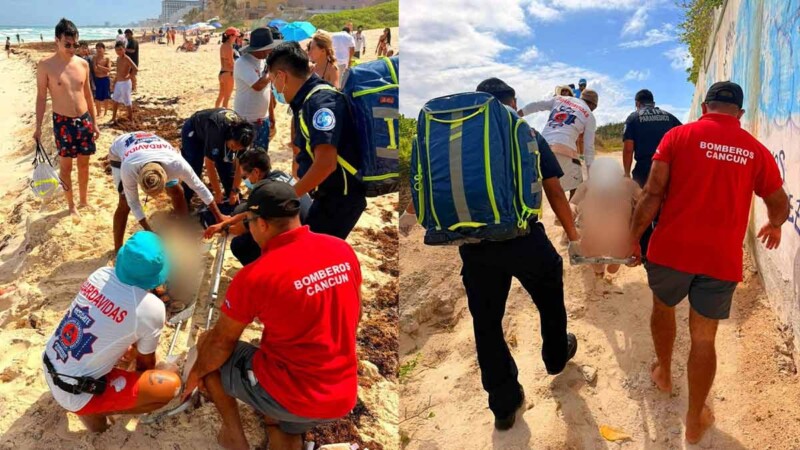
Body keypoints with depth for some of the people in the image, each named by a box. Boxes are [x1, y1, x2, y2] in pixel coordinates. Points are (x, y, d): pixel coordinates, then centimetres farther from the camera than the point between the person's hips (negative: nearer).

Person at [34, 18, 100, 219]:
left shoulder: (83, 64, 2)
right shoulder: (45, 66, -10)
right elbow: (41, 97, -5)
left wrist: (94, 122, 11)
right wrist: (38, 127, -6)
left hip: (84, 120, 4)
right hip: (63, 122, -4)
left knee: (84, 164, 14)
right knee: (66, 166, 6)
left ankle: (84, 200, 31)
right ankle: (71, 206, 19)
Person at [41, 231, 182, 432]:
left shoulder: (101, 274, -5)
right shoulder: (151, 308, -23)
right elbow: (146, 363, -3)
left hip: (49, 369, 7)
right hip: (75, 394, -7)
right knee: (171, 384, -11)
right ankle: (94, 412, 2)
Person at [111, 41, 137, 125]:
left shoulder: (126, 58, -17)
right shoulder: (118, 59, 9)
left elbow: (136, 69, -31)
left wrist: (129, 77, -23)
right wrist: (115, 82, 18)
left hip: (125, 83, -8)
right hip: (118, 83, 8)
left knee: (128, 102, 0)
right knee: (115, 101, 15)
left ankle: (131, 119, 12)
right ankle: (113, 118, 26)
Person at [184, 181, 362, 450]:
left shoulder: (256, 275, -21)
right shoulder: (343, 250, -5)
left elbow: (222, 341, -6)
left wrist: (197, 371, 14)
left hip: (289, 395, -6)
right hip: (344, 397, 6)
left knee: (210, 350, 17)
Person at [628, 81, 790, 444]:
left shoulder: (678, 135, -2)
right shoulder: (756, 151, 4)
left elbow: (653, 193, -9)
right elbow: (780, 206, 14)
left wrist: (635, 235, 1)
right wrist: (774, 226, 36)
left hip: (672, 249, 0)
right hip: (722, 258, 1)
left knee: (663, 308, 28)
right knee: (703, 338, 11)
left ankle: (663, 373, 47)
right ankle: (695, 420, 21)